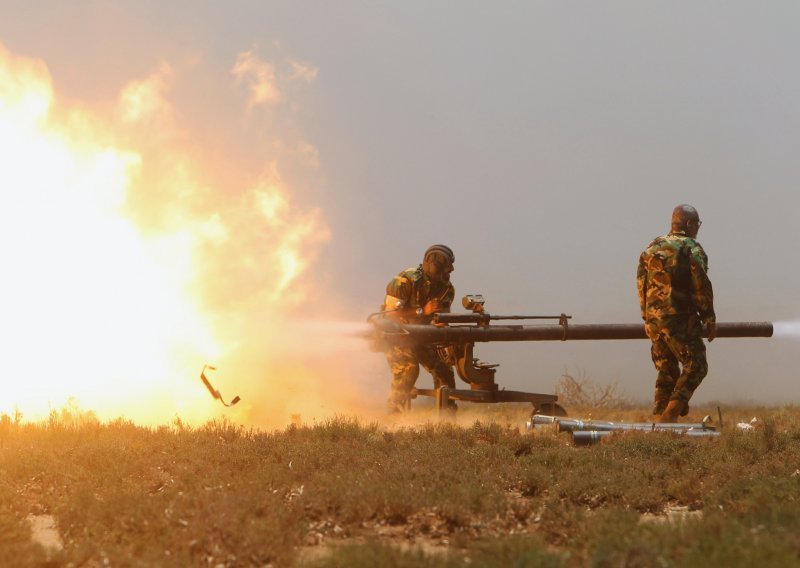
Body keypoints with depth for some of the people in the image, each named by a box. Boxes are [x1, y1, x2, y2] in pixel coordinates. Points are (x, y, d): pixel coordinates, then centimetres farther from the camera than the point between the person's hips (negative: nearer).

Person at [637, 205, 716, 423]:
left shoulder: (652, 247, 14)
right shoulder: (691, 249, -7)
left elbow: (641, 282, 17)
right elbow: (701, 287, -11)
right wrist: (709, 318, -4)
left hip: (653, 318, 7)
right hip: (680, 319, -7)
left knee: (667, 370, 15)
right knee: (695, 366, 0)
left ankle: (660, 420, 11)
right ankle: (670, 415, -14)